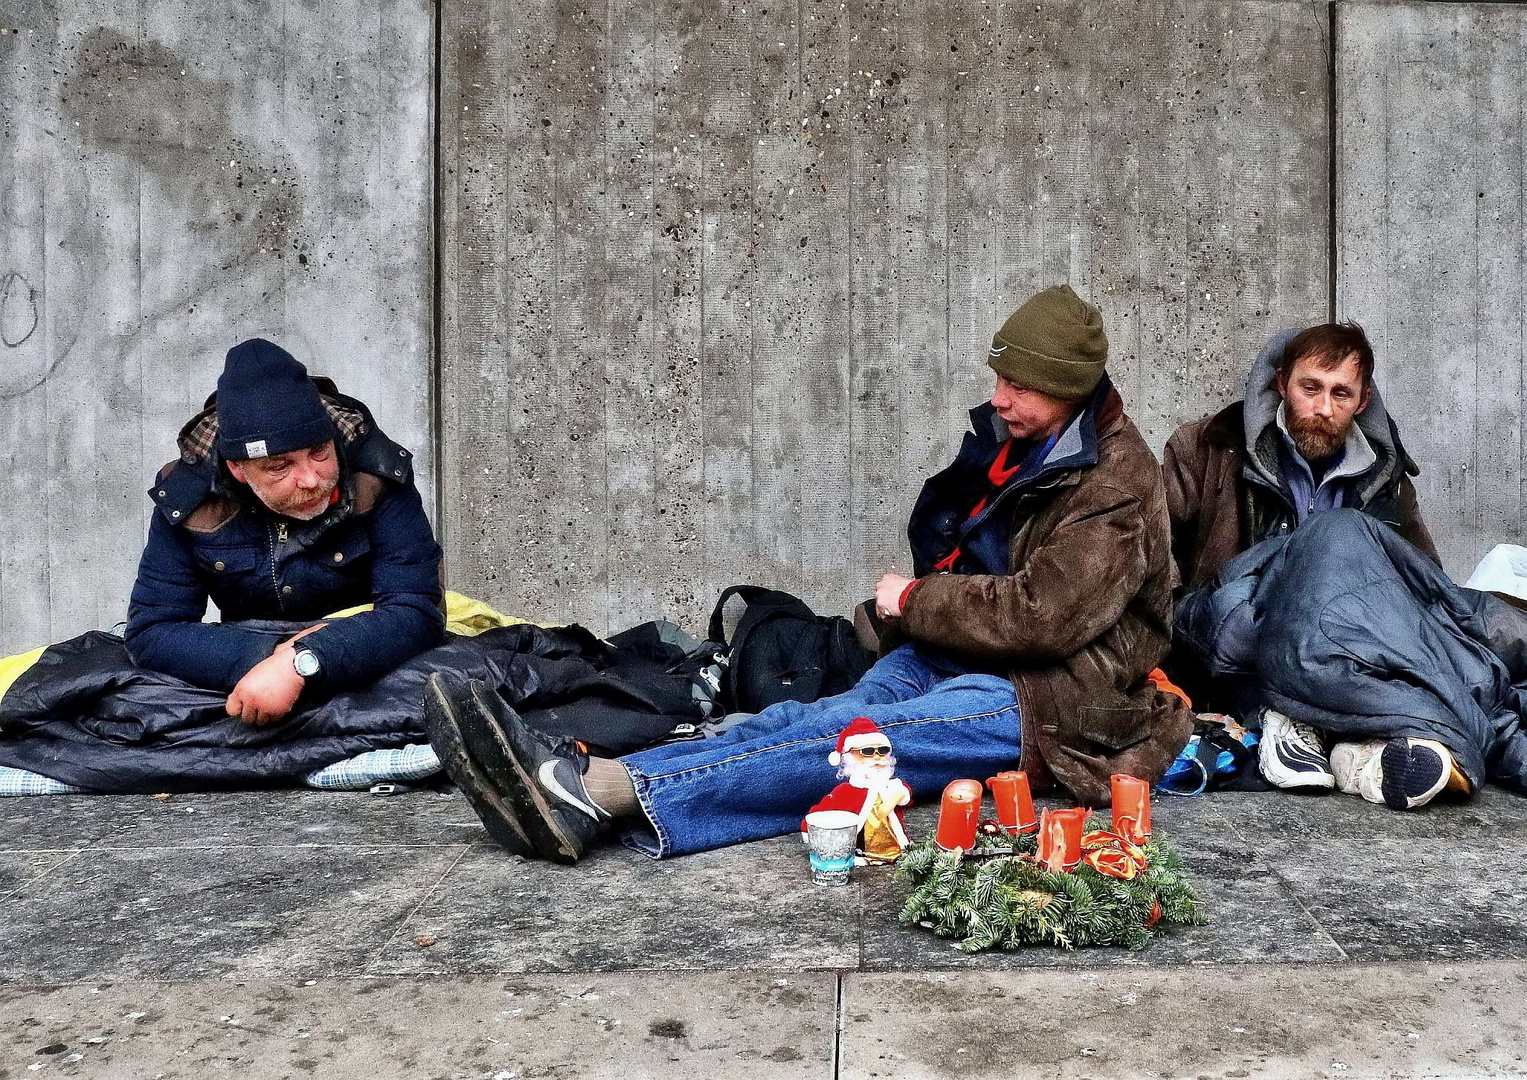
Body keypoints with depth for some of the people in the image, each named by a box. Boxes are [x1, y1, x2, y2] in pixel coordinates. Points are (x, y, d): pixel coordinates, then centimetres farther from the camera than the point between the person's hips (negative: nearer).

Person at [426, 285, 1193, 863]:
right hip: (953, 660, 7)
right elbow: (945, 548, 25)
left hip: (1050, 701, -7)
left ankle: (599, 794, -48)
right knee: (805, 721, -19)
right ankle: (579, 780, -40)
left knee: (853, 740, -30)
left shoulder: (1115, 488, -12)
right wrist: (917, 612, 4)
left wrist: (913, 602, -12)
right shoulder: (1007, 437, 13)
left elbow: (1044, 617, -21)